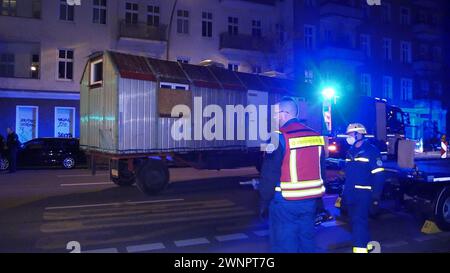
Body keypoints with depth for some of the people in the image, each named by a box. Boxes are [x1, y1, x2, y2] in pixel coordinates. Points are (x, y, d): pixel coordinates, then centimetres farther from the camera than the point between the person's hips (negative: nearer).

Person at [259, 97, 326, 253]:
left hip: (285, 202, -7)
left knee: (285, 245, 4)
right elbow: (321, 171, 13)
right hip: (310, 201, 7)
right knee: (307, 242, 17)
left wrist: (264, 202, -4)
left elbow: (270, 173, -14)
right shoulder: (316, 136, 7)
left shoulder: (280, 137, -14)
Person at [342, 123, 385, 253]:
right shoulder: (350, 152, 13)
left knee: (359, 221, -12)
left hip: (364, 193, -7)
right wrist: (344, 192, 17)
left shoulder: (372, 151, -9)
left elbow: (378, 176, -12)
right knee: (356, 221, 15)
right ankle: (366, 245, 31)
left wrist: (376, 197, -16)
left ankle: (360, 248, -6)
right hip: (351, 193, 8)